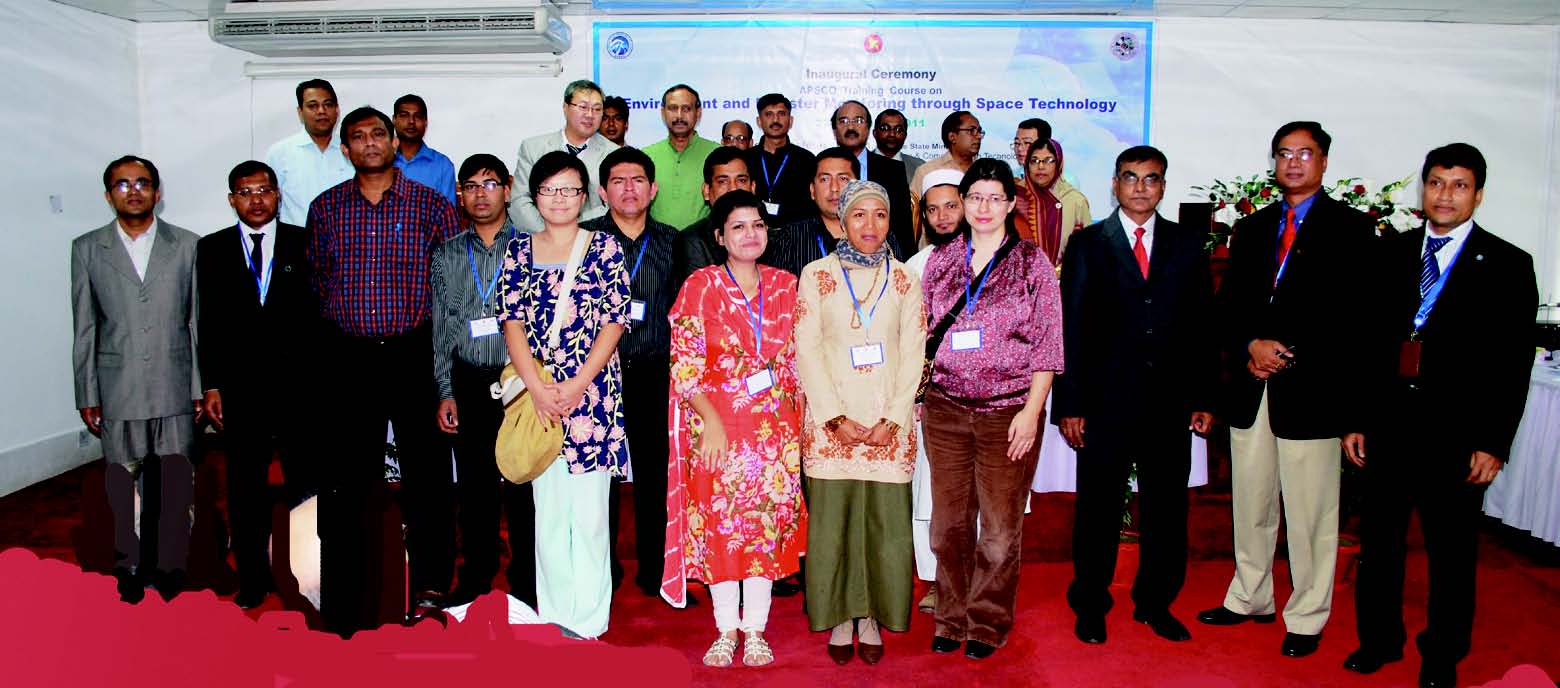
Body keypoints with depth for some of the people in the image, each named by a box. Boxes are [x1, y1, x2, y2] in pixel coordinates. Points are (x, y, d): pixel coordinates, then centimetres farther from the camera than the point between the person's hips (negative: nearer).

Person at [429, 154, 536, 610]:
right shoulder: (446, 255, 11)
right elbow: (441, 328, 11)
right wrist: (445, 392, 5)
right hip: (468, 384, 3)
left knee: (522, 481, 1)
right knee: (474, 482, 8)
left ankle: (526, 577, 14)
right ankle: (476, 576, 21)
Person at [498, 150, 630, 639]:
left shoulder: (604, 248, 3)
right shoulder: (520, 251, 10)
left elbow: (614, 323, -3)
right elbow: (512, 323, 3)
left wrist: (575, 386, -12)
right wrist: (539, 389, -10)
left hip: (591, 392, -3)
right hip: (537, 394, 3)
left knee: (590, 511, -1)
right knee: (548, 511, 9)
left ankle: (589, 621, 8)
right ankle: (553, 617, 19)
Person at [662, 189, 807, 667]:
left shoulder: (785, 286, 8)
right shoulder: (700, 285, -2)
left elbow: (796, 359, 13)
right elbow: (684, 363, -6)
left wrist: (799, 420, 7)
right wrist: (711, 421, -13)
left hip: (775, 427, 3)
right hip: (716, 424, -2)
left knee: (767, 523, 4)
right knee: (719, 522, 2)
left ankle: (755, 631, 15)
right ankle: (726, 631, 14)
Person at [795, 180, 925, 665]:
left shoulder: (904, 280, 8)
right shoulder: (817, 275, 3)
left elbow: (913, 355, 3)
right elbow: (807, 350, -2)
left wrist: (893, 419, -8)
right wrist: (836, 418, -10)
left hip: (889, 424, 1)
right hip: (831, 422, -1)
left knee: (885, 522, 0)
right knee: (833, 519, 0)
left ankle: (872, 616, 15)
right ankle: (840, 616, 15)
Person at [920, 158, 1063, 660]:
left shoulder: (1032, 262, 0)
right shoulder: (940, 260, 8)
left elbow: (1047, 343, -2)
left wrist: (1032, 411, -9)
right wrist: (917, 394, 7)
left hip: (1009, 410, -2)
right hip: (946, 408, 3)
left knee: (1000, 526, 5)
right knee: (949, 521, 9)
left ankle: (988, 623, 21)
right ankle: (951, 617, 24)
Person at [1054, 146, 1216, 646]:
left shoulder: (1187, 244, 8)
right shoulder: (1088, 244, 1)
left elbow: (1203, 324, 8)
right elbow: (1071, 328, -2)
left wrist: (1203, 397, 4)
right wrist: (1069, 404, -7)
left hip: (1170, 402, 3)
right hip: (1106, 401, -2)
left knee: (1167, 509, 10)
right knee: (1098, 509, 7)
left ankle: (1156, 602, 28)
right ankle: (1090, 605, 23)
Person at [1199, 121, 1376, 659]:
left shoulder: (1350, 228, 1)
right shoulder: (1251, 228, 15)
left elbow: (1352, 311, -7)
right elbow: (1229, 305, 11)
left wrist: (1287, 351, -14)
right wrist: (1250, 346, -8)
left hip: (1311, 389, -4)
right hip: (1251, 390, 5)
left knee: (1310, 513, 2)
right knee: (1250, 506, 13)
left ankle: (1307, 618, 16)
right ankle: (1249, 599, 27)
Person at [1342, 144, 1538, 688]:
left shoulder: (1507, 265, -1)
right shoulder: (1392, 253, 8)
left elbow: (1514, 363, -3)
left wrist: (1493, 443, -8)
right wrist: (1355, 419, 5)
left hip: (1455, 436, -2)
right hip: (1388, 426, 3)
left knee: (1452, 551, 9)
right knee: (1378, 540, 11)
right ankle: (1379, 639, 29)